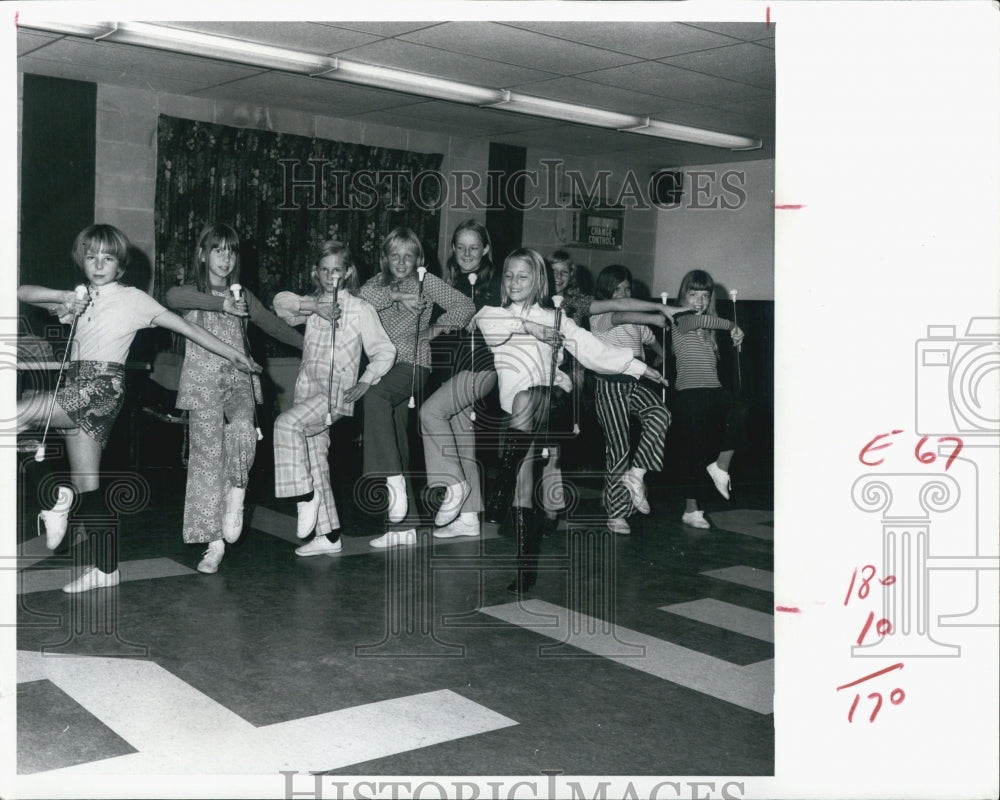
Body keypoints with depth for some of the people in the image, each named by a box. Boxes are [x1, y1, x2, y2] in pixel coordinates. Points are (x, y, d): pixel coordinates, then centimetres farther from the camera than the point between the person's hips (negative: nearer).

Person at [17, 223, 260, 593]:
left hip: (104, 386, -6)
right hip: (78, 390, 6)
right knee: (86, 487, 6)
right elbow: (22, 293, 12)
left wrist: (232, 353, 0)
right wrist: (63, 296, -6)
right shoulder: (81, 297, 18)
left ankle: (59, 497, -8)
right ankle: (105, 568, 13)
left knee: (17, 415, -23)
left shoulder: (132, 298, 3)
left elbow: (186, 327, 2)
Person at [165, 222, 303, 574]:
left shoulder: (242, 297, 17)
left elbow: (273, 325, 26)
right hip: (203, 383, -2)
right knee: (207, 456, -7)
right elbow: (172, 297, -20)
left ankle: (236, 496, -12)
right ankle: (213, 542, -2)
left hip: (238, 380, 2)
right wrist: (221, 303, -27)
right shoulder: (192, 294, 5)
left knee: (243, 428, -30)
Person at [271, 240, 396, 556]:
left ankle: (305, 495, -18)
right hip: (308, 391, 6)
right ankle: (329, 535, 14)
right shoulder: (312, 306, 16)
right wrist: (315, 307, -13)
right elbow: (281, 301, -1)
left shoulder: (360, 308, 1)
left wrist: (365, 381, -13)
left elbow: (384, 351, -1)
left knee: (287, 422, -30)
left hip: (337, 391, -6)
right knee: (315, 462, 6)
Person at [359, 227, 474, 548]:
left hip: (413, 364, -5)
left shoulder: (426, 281, 5)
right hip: (384, 365, 5)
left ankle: (395, 479, -31)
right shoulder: (379, 282, 16)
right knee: (397, 445, 3)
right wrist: (393, 295, -12)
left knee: (375, 393, -36)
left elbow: (466, 306, -1)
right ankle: (403, 524, 7)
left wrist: (433, 331, -3)